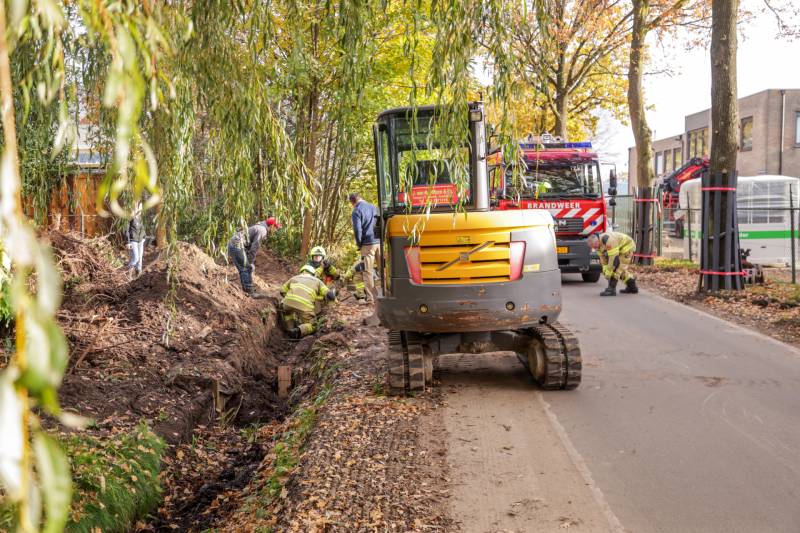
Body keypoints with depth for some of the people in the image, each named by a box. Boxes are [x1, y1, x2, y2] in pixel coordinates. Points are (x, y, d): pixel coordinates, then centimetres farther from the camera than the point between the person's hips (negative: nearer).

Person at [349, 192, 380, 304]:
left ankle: (372, 298, -1)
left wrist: (359, 243, 3)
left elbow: (357, 230, -11)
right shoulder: (374, 208, 13)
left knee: (368, 272, 1)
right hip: (379, 242, 5)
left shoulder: (357, 211, -5)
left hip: (368, 244, -5)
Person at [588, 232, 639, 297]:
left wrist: (608, 272, -26)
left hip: (627, 247, -10)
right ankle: (632, 287, 27)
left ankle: (611, 289, -16)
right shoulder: (598, 243, -5)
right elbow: (603, 257, 3)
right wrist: (605, 271, -7)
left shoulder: (608, 241, -34)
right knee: (620, 269, 16)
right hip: (620, 249, 10)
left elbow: (613, 257, -32)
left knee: (616, 268, -16)